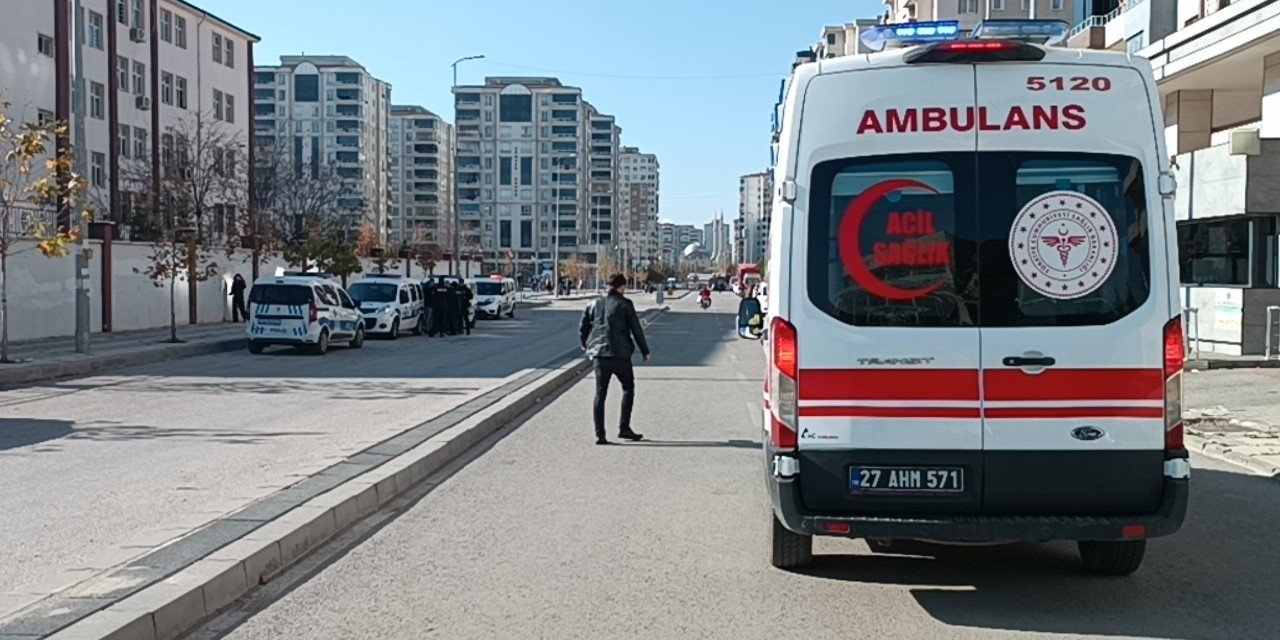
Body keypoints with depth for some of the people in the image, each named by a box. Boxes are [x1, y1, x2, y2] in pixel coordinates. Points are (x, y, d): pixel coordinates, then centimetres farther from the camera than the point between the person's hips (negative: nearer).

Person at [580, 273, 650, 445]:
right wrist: (645, 351, 6)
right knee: (628, 389, 14)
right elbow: (636, 329, -3)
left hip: (599, 355, 4)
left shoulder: (594, 304, 8)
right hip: (620, 355, -4)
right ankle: (624, 428, 10)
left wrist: (587, 347, 26)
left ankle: (599, 434, 3)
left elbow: (582, 329, 11)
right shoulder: (625, 304, -4)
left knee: (600, 394, 8)